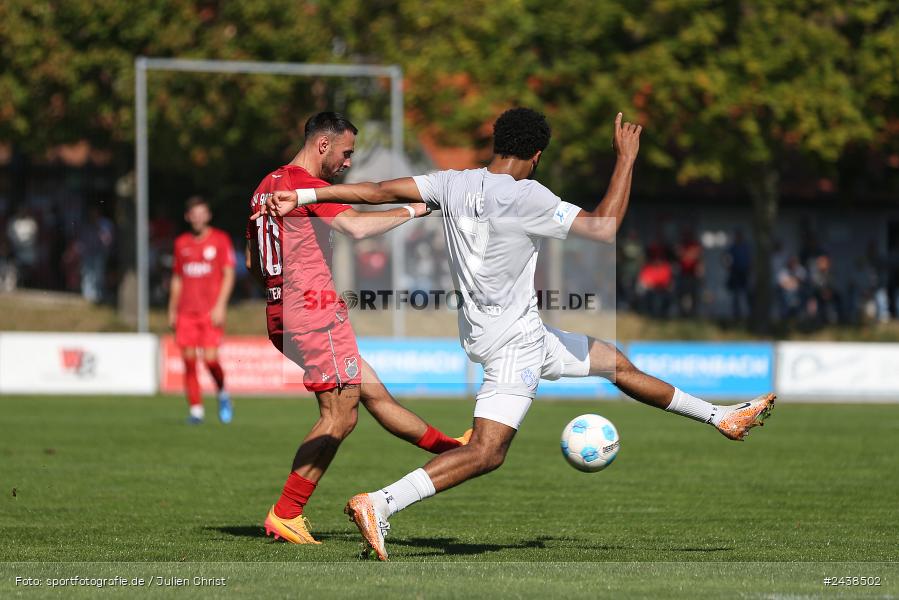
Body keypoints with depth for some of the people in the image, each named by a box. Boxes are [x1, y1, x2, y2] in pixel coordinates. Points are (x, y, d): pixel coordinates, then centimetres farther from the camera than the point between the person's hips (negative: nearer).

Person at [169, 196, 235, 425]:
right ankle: (195, 410, 3)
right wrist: (172, 310, 14)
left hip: (211, 311, -3)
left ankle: (223, 393, 15)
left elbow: (229, 275, -1)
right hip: (186, 311, 3)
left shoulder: (220, 239, 2)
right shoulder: (181, 243, 13)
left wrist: (220, 305, -11)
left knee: (210, 358, -13)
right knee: (189, 361, -2)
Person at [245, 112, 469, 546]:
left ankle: (450, 447, 29)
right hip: (316, 313, -10)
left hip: (282, 315, 10)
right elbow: (357, 228, -27)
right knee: (339, 416, -5)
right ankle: (284, 515, -7)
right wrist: (410, 212, -15)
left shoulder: (266, 187, 17)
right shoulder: (306, 185, -13)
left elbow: (253, 261, 23)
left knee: (372, 392, 18)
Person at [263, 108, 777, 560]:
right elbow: (605, 228, -20)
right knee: (487, 452, -16)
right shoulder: (526, 197, -21)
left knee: (617, 363, 20)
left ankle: (722, 417, 32)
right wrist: (627, 159, -10)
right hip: (513, 341, -10)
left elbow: (382, 190, 2)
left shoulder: (453, 183, 1)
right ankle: (378, 504, -24)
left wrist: (305, 196, 9)